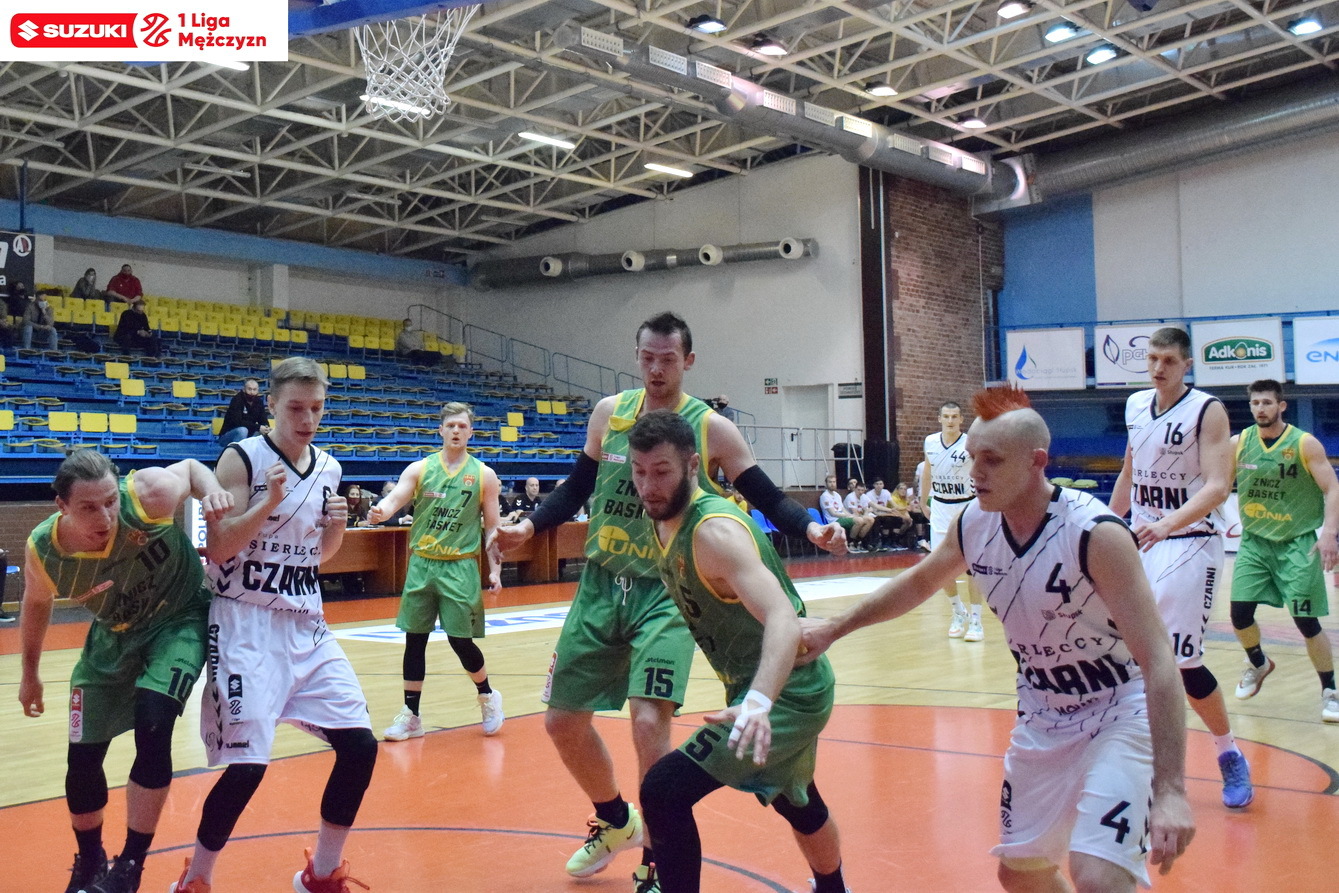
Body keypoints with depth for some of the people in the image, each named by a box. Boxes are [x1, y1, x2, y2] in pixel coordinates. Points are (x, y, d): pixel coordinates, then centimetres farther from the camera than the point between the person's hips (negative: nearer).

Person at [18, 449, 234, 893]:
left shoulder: (148, 494, -32)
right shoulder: (43, 550, -23)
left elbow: (191, 467, -7)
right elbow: (37, 603, 1)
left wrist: (212, 491, -30)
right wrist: (31, 673, 12)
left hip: (180, 619, -3)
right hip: (114, 636, 3)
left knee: (152, 727, -22)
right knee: (82, 757, 6)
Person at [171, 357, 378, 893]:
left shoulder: (327, 468, 8)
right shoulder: (242, 458, -9)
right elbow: (218, 549, -12)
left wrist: (337, 525, -3)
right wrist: (270, 502, -24)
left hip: (307, 626, 6)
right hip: (247, 625, -6)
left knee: (359, 746, 1)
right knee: (247, 764, -12)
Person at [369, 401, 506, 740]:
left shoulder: (484, 475, 1)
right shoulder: (420, 469, 3)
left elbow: (491, 527, 4)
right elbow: (394, 498, -11)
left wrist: (495, 569, -3)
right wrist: (380, 512, -34)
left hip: (460, 567, -2)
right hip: (421, 563, 2)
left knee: (461, 640, -2)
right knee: (414, 640, 5)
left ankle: (487, 697, 24)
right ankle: (411, 715, 15)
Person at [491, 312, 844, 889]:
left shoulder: (711, 428, -7)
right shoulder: (608, 413, 3)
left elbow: (768, 500, -5)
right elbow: (577, 488, 12)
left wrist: (812, 529, -23)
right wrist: (527, 527, -2)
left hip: (666, 593, -4)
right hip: (600, 586, 5)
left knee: (649, 720, -20)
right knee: (562, 720, 10)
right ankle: (616, 823, 37)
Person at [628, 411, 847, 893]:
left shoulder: (714, 530, -26)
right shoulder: (666, 521, 1)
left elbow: (783, 620, -38)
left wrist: (759, 702, -53)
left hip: (786, 692, -10)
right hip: (768, 689, 10)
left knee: (664, 790, -19)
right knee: (797, 803, 32)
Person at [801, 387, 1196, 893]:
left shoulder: (1095, 534, -28)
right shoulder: (974, 524, -10)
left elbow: (1159, 662, -29)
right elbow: (918, 583, 13)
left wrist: (1170, 790, -34)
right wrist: (833, 628, 12)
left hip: (1120, 715, -6)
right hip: (1043, 719, 7)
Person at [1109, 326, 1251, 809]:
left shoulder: (1207, 410, -12)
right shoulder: (1136, 406, 8)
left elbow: (1218, 486, -23)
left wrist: (1168, 523, -37)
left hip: (1190, 545, -6)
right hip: (1141, 543, 6)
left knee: (1181, 660, -9)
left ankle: (1230, 757, 13)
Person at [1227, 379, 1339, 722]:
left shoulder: (1305, 444, -8)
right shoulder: (1239, 443, 0)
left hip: (1297, 543, -3)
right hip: (1254, 541, 3)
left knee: (1306, 621, -7)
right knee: (1240, 614, -2)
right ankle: (1258, 664, 30)